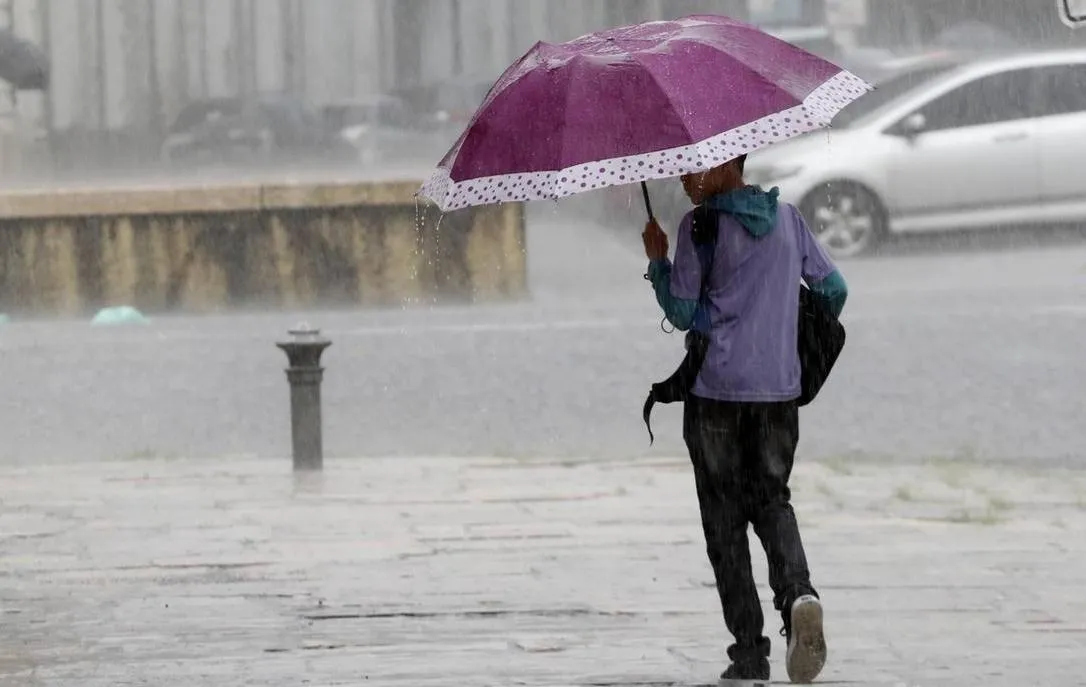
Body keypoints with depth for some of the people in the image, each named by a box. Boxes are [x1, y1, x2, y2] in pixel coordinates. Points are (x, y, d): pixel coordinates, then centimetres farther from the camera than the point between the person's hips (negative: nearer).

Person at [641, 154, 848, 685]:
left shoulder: (700, 227, -9)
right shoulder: (788, 219, 6)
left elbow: (682, 314, -8)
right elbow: (833, 290, 11)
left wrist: (657, 260, 6)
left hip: (716, 390, -4)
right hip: (779, 387, 4)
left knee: (725, 516, 6)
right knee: (772, 501, 15)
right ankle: (797, 591, -17)